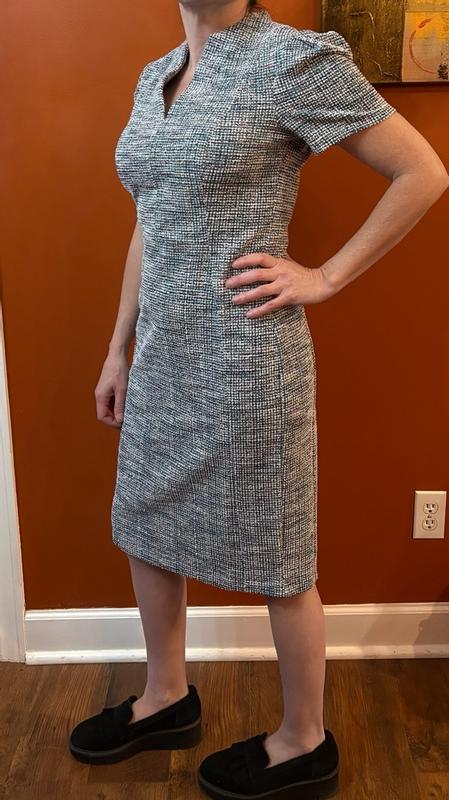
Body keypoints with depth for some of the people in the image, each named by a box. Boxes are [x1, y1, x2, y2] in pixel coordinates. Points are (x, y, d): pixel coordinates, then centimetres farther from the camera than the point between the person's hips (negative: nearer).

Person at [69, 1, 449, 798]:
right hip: (163, 357, 8)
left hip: (247, 360, -8)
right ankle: (167, 697, 44)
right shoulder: (155, 77, 12)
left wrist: (326, 278, -10)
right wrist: (118, 349, 16)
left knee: (277, 559, 7)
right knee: (145, 530, 19)